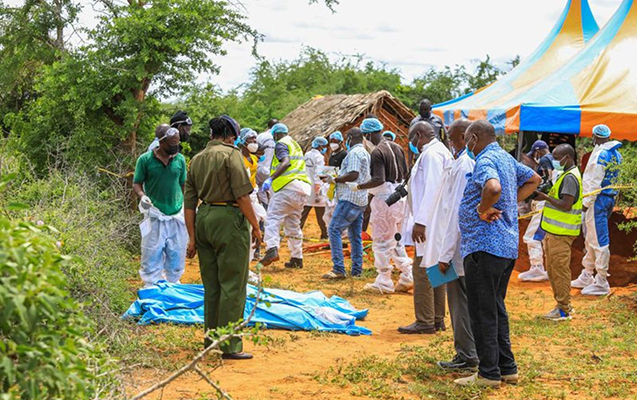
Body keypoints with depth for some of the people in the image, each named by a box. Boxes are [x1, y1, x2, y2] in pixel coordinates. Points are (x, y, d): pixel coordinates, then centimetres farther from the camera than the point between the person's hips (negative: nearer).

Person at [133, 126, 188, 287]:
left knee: (177, 254, 10)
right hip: (155, 215, -3)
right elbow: (137, 183, 1)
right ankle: (151, 285, 12)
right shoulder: (145, 159, -5)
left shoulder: (180, 159, 5)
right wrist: (142, 196, -18)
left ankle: (173, 283, 25)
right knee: (152, 252, 0)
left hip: (177, 215, 3)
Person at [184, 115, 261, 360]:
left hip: (204, 219, 7)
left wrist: (192, 237, 16)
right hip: (229, 219, -7)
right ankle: (230, 346, -1)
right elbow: (242, 195, -13)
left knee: (211, 284, 17)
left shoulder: (196, 159, 15)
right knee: (232, 285, -2)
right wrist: (255, 226, -5)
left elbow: (189, 203, 13)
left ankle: (211, 338, 26)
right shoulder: (230, 154, -6)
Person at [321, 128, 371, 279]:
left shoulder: (354, 153, -11)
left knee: (334, 230, -11)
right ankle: (357, 270, 12)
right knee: (355, 235, 11)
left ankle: (338, 269, -17)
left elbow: (353, 175, -22)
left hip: (350, 199, -10)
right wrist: (338, 178, 22)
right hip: (360, 200, 10)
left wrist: (335, 180, -11)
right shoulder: (365, 153, 20)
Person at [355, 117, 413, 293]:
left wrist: (358, 186, -14)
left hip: (384, 199, -9)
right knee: (396, 240, 18)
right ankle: (408, 277, 13)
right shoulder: (397, 148, 10)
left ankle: (384, 282, 4)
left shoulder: (377, 152, -15)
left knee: (381, 241, 0)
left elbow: (379, 180, -23)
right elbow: (406, 173, 13)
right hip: (399, 198, 9)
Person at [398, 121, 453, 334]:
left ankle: (425, 322, -3)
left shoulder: (431, 154, -14)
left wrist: (420, 221, -24)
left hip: (430, 223, -11)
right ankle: (437, 319, 20)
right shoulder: (440, 152, 18)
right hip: (434, 224, 11)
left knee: (422, 270, -7)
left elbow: (432, 190, -22)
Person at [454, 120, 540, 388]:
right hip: (508, 245, 10)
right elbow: (534, 179, 28)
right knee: (496, 308, 18)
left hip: (485, 247, -10)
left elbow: (493, 188, -37)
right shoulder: (506, 158, 14)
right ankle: (507, 368, 24)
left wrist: (484, 209, -18)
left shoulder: (485, 160, -15)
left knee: (483, 312, -1)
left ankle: (489, 373, 5)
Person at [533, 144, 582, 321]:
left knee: (560, 269, -5)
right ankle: (564, 305, 25)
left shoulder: (570, 177, -16)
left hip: (561, 233, -11)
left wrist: (546, 197, -15)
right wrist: (546, 195, 6)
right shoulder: (566, 175, 17)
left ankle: (564, 310, 2)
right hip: (555, 231, 11)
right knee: (552, 269, 16)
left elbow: (566, 205, -23)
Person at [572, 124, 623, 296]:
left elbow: (594, 182, -18)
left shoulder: (600, 154, -15)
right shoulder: (616, 153, 13)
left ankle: (601, 283, -3)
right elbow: (616, 178, 14)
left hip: (598, 199, -10)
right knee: (591, 240, 18)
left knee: (599, 241, -6)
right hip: (610, 197, 10)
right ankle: (586, 277, 28)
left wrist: (586, 202, -14)